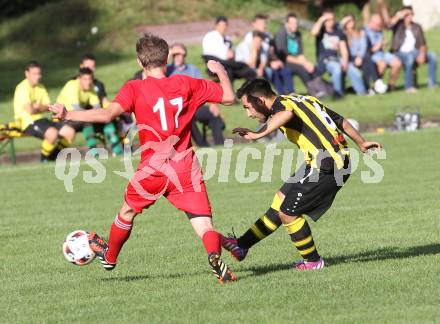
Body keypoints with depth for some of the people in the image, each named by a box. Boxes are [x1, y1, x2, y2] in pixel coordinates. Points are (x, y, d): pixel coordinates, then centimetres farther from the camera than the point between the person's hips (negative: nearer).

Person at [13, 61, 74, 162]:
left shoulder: (41, 87, 15)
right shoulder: (22, 88, -12)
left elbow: (47, 107, 8)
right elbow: (30, 110, -19)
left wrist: (37, 107, -14)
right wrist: (39, 108, 1)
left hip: (40, 119, 8)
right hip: (28, 122, -8)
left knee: (70, 132, -4)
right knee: (52, 133, -34)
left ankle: (53, 156, 10)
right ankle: (44, 159, -11)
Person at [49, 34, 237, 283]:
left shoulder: (135, 89, -5)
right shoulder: (186, 84, 4)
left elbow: (108, 114, -21)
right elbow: (229, 97, 9)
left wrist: (68, 115, -15)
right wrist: (221, 71, 26)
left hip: (153, 167, -1)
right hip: (187, 166, 1)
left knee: (128, 211, 25)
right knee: (204, 223, -3)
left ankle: (110, 256, 46)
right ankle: (215, 255, -34)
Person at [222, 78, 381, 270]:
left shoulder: (280, 104, -9)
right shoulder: (306, 100, 18)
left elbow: (287, 113, -36)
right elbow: (341, 121, 24)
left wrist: (258, 134, -44)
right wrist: (361, 143, 36)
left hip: (325, 165, -10)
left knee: (287, 212, 0)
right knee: (281, 199, 15)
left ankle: (313, 261, 14)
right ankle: (242, 245, 21)